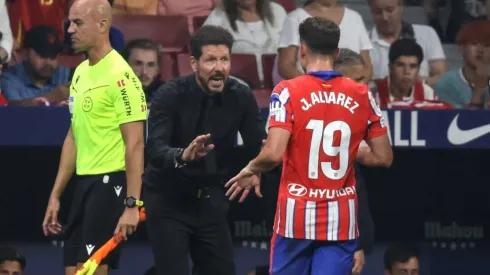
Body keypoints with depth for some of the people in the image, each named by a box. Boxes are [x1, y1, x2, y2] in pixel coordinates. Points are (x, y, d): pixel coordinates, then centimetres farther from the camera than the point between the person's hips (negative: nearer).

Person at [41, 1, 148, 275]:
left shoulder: (120, 75, -13)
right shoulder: (80, 73, 14)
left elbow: (135, 144, -16)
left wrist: (132, 205, -22)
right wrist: (55, 195, 19)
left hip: (111, 183, -8)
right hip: (85, 182, 8)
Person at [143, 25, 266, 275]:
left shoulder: (241, 97, -7)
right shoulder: (169, 96, -17)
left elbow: (259, 148, -10)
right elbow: (155, 149, -29)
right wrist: (182, 155, -51)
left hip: (211, 200, 4)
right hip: (168, 201, -4)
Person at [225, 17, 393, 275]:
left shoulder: (288, 92, -8)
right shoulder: (361, 95, 1)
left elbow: (273, 154, -17)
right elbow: (383, 157, 5)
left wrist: (250, 171, 3)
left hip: (297, 216, -2)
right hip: (341, 219, 2)